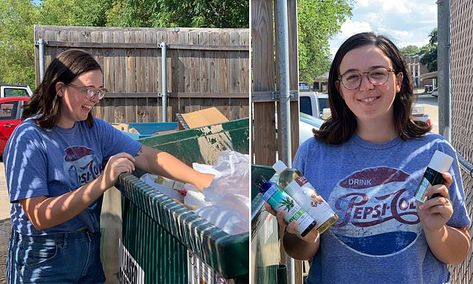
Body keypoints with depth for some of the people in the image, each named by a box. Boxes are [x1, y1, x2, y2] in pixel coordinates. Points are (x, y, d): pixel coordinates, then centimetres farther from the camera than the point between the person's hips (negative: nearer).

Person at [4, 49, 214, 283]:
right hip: (44, 258, -5)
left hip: (91, 248, 6)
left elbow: (149, 157, -6)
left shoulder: (95, 129, 0)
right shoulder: (28, 140, -17)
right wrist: (102, 183, -32)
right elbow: (40, 217, -24)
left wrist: (200, 179, -21)